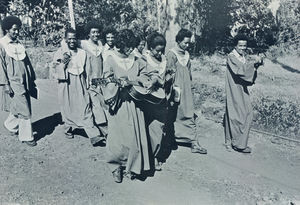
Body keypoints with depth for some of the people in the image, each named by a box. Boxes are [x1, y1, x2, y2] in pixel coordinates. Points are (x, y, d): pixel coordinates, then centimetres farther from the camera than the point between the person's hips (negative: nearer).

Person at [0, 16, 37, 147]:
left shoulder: (19, 45, 13)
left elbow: (27, 62, 17)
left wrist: (32, 80, 16)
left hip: (24, 82, 7)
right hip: (13, 83, -7)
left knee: (18, 109, 15)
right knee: (24, 111, -7)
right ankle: (26, 137, 5)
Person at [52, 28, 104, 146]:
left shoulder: (82, 53, 9)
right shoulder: (60, 52, 3)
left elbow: (87, 70, 12)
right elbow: (56, 68, -1)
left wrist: (88, 85, 8)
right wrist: (63, 63, -19)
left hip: (80, 86, 1)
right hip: (66, 85, -1)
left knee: (85, 109, -7)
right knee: (68, 108, 8)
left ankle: (94, 136, -14)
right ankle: (68, 129, 33)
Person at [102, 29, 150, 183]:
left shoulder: (135, 60, 8)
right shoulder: (111, 61, -4)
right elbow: (107, 83, -11)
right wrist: (118, 84, -27)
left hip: (134, 102, 4)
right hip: (119, 104, -4)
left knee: (136, 136, 4)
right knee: (118, 137, -2)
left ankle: (131, 167, 22)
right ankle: (116, 167, 19)